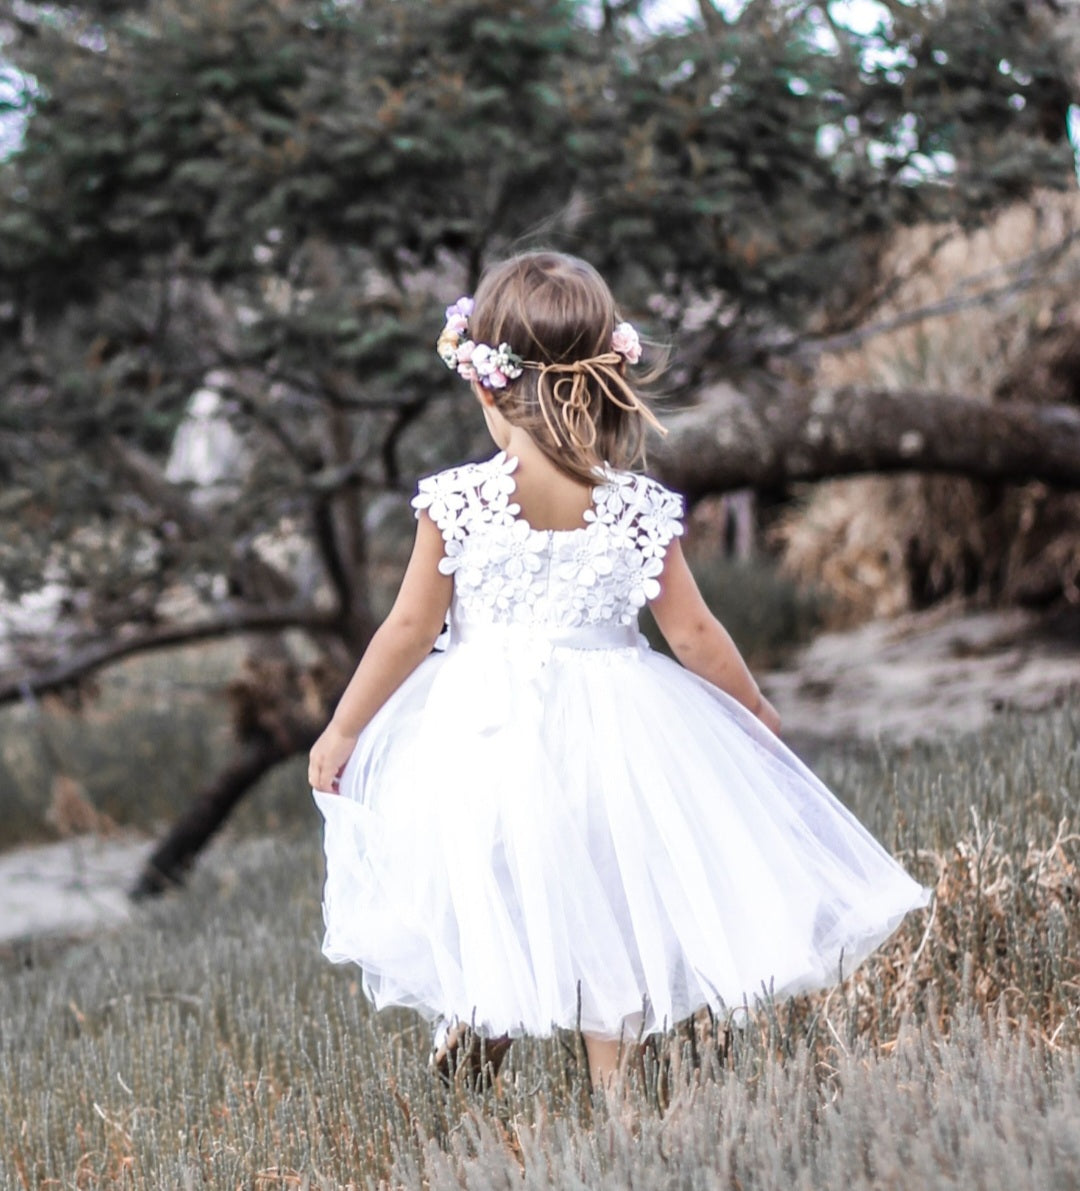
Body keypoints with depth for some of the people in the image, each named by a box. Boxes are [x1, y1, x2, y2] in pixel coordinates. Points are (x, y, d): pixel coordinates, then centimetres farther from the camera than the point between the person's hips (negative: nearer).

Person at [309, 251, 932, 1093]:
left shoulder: (456, 503, -12)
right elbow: (695, 635, -1)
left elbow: (410, 631, -6)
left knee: (490, 898, 20)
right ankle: (610, 1082, 21)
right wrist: (758, 715, 16)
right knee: (603, 906, 15)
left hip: (483, 730, -1)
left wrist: (342, 731, 7)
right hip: (606, 729, 1)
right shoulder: (638, 510, -8)